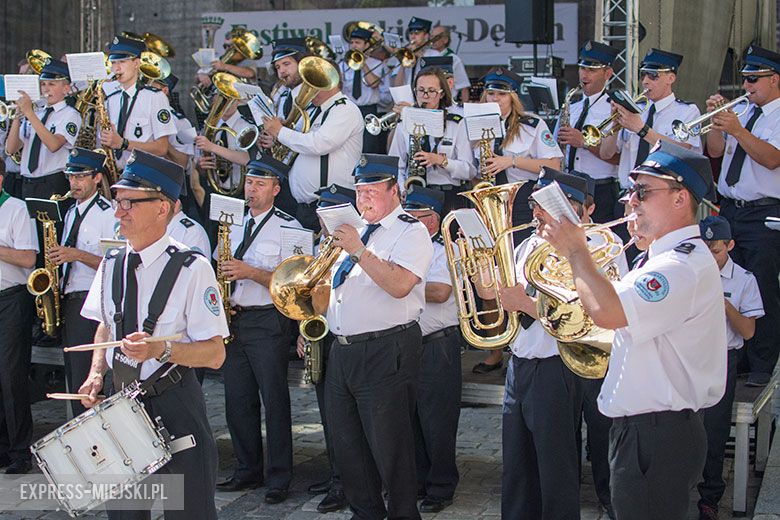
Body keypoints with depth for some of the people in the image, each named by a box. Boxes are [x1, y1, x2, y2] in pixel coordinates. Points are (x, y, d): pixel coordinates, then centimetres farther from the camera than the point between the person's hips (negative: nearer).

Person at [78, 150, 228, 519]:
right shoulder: (111, 264, 5)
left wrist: (161, 350, -30)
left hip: (174, 405, -5)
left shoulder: (191, 268, -14)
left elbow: (215, 354, -15)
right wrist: (96, 374, 3)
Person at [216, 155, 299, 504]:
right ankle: (247, 471, 23)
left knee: (274, 400, -2)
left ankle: (279, 478, 7)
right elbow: (217, 267, 21)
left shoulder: (288, 227, -3)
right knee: (237, 400, 10)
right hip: (232, 321, 6)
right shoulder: (233, 225, 16)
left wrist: (251, 272, -21)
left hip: (267, 322, -6)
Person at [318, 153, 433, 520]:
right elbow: (332, 291, 27)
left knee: (388, 448, -2)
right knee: (347, 445, 15)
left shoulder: (411, 232, -6)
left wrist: (358, 251, -23)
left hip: (385, 354, -8)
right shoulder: (355, 231, 18)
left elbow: (399, 285, -23)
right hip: (341, 349, 8)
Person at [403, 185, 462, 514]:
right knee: (409, 418, 12)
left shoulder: (446, 250, -4)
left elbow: (440, 291, -19)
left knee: (436, 422, -2)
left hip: (437, 347, -7)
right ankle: (416, 481, 24)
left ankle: (441, 487, 9)